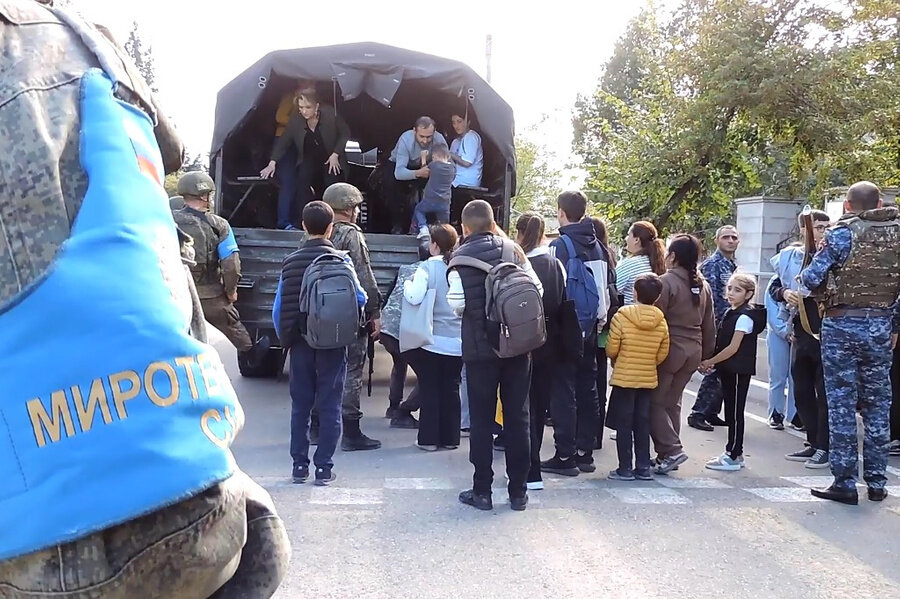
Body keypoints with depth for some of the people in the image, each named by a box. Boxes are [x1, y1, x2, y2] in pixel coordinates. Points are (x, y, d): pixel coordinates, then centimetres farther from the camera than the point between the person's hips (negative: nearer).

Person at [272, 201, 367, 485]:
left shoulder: (290, 261, 1)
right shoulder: (340, 260, -8)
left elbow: (278, 307, 1)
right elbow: (359, 299, -8)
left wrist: (285, 337, 12)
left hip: (301, 342, 2)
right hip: (332, 343, -2)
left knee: (300, 405, 11)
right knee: (329, 405, 4)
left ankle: (299, 465, 15)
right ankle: (324, 467, 7)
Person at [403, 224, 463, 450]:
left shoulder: (428, 267, -12)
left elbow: (415, 297, -21)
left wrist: (407, 284, -2)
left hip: (432, 340, -3)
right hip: (457, 342, 3)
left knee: (429, 389, 7)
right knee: (451, 389, 12)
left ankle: (429, 438, 9)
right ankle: (450, 437, 17)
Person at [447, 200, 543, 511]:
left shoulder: (460, 257, -7)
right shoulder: (513, 249, 2)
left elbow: (457, 303, -13)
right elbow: (536, 289, -1)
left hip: (480, 348, -2)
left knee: (481, 419, 7)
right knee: (517, 416, 9)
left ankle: (482, 491, 11)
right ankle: (518, 491, 15)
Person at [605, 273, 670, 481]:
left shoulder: (622, 316, -14)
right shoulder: (661, 321, -3)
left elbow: (611, 349, -10)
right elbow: (662, 354, 1)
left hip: (624, 378, -3)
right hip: (649, 379, 4)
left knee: (624, 424, 5)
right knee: (642, 423, 12)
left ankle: (625, 468, 8)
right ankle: (643, 468, 16)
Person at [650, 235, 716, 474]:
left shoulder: (666, 282, -13)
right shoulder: (703, 285, 10)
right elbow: (709, 324, 14)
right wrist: (706, 353, 21)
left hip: (669, 349, -7)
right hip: (693, 351, 7)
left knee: (655, 401, 3)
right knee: (672, 402, 15)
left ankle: (671, 449, -7)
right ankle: (667, 454, 19)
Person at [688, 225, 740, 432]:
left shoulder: (733, 266, 16)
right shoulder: (712, 264, -10)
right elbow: (709, 297, -17)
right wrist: (714, 325, -21)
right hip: (717, 327, -9)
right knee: (715, 370, -7)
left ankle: (712, 412, 19)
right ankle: (697, 413, 0)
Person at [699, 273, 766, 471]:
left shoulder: (744, 317, -15)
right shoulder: (730, 312, 12)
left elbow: (733, 348, -18)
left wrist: (710, 362, -13)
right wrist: (713, 363, 5)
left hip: (739, 371, -9)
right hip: (728, 369, 9)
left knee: (735, 413, -3)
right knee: (730, 412, 13)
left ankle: (733, 457, 4)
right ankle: (733, 453, 22)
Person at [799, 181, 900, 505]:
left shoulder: (841, 232, -7)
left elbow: (811, 277, -10)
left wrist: (798, 286, 13)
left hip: (841, 324, -4)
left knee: (842, 404, 1)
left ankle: (844, 484, 4)